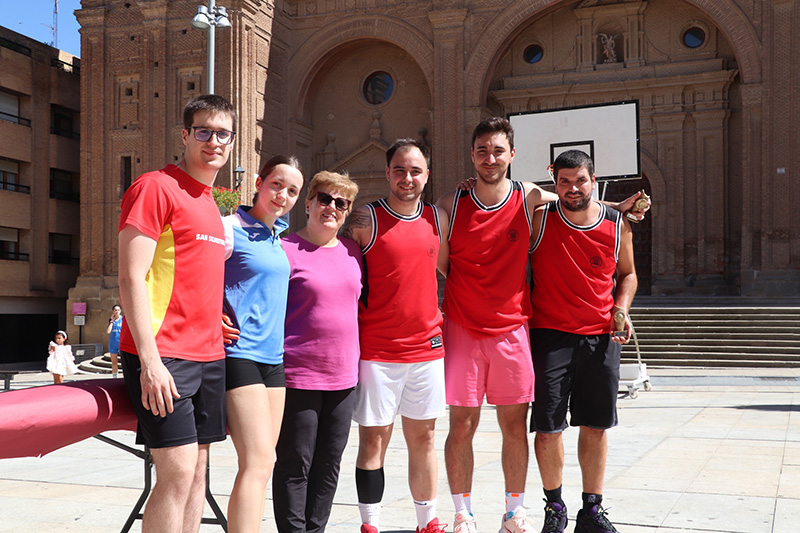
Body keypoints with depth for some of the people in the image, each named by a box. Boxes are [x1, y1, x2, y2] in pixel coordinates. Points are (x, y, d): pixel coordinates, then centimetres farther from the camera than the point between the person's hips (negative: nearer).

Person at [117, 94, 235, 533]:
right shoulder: (155, 187, -7)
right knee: (178, 471, -10)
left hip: (209, 356, 8)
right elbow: (131, 279, -14)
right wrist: (149, 360, -19)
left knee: (197, 469, 10)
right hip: (163, 355, -8)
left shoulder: (210, 205, 19)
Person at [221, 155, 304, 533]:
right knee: (258, 461, -15)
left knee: (262, 462, 9)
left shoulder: (277, 234, 15)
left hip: (273, 356, 8)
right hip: (240, 355, -8)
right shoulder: (230, 228, -8)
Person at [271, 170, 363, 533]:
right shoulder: (286, 249, -7)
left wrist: (356, 359, 18)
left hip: (343, 376, 6)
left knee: (329, 462, 13)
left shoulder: (352, 251, 11)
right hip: (298, 376, -6)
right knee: (295, 463, 2)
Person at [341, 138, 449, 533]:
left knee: (423, 437, 12)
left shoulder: (438, 218, 9)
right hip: (376, 349, -4)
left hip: (427, 346, 4)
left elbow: (449, 268, 22)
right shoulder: (364, 220, -4)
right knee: (374, 439, 1)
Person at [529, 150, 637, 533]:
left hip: (600, 336, 2)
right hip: (550, 333, -2)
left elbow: (627, 273, 16)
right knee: (548, 427, -3)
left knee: (596, 425, 8)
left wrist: (621, 309, 1)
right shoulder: (538, 219, -3)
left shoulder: (618, 225, 3)